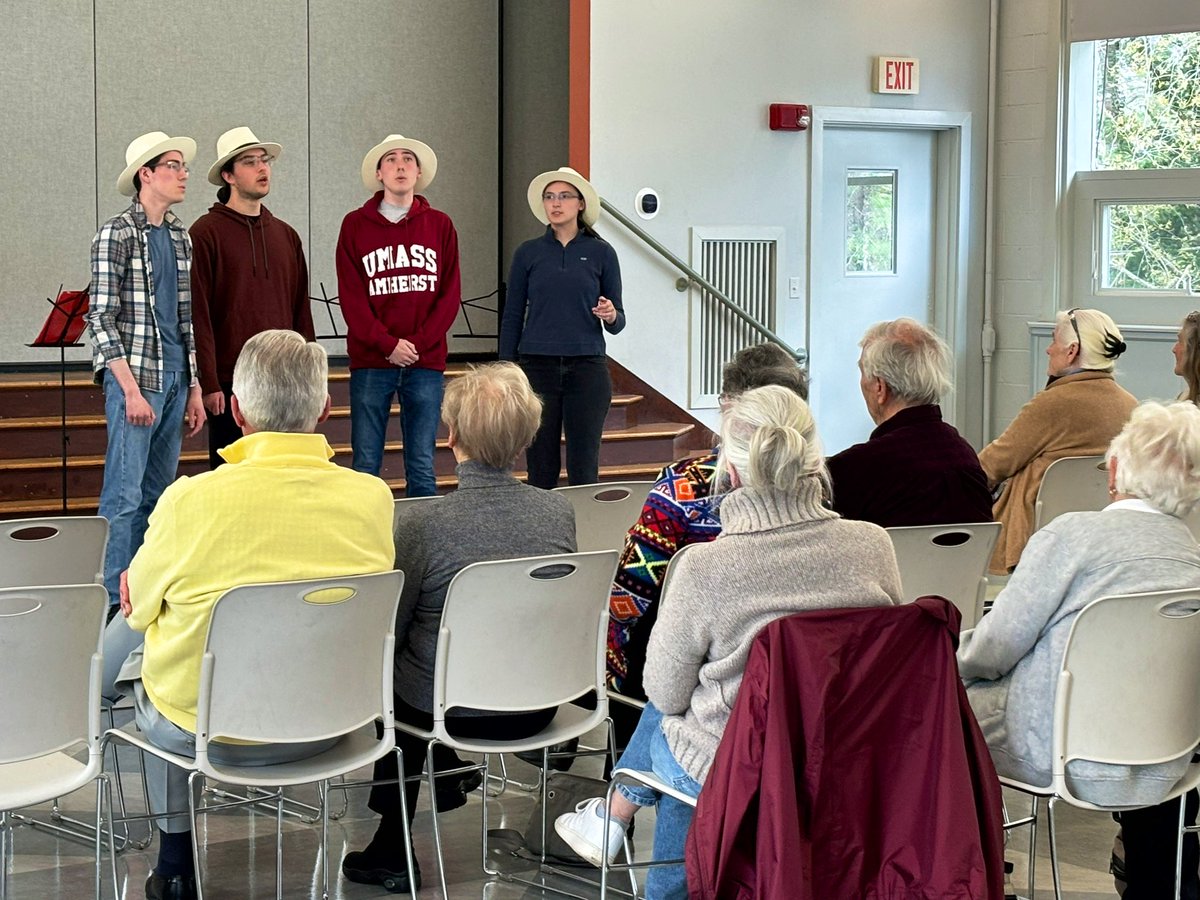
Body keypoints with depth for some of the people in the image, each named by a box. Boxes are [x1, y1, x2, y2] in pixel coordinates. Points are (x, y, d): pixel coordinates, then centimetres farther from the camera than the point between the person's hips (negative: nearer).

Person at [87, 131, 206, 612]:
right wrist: (131, 389, -16)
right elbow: (101, 318, -11)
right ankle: (121, 603, -1)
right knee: (125, 496, -5)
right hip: (135, 378, -7)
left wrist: (195, 387, 12)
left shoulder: (180, 236, 13)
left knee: (158, 494, 11)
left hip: (176, 381, 7)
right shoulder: (116, 235, -8)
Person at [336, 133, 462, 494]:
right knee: (365, 465, 0)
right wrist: (388, 343, -12)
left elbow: (451, 293, 4)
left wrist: (418, 343, -8)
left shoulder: (439, 225, 9)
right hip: (370, 360, -1)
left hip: (425, 362, 1)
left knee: (422, 466, 4)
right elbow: (351, 296, -1)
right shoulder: (355, 224, 5)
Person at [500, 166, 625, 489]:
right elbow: (512, 317, 8)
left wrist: (610, 316, -16)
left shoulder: (601, 253, 4)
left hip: (587, 368, -1)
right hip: (537, 366, 1)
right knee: (541, 468, 2)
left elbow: (618, 322, 7)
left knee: (584, 468, 0)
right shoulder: (528, 253, 6)